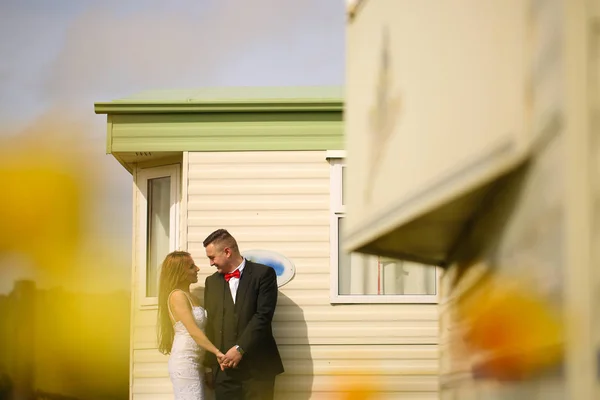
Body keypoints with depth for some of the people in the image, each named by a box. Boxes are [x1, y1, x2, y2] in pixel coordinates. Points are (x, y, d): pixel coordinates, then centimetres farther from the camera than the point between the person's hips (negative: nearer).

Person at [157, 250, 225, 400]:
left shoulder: (190, 297, 18)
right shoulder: (177, 295, -10)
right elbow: (193, 331, -17)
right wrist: (217, 352, -19)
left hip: (194, 362, 9)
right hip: (184, 361, -9)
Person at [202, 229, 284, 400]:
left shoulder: (263, 274, 0)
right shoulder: (212, 281, 15)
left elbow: (263, 316, -9)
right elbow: (209, 325, 14)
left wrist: (240, 349, -15)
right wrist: (209, 365, 9)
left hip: (257, 367, -4)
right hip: (224, 368, 4)